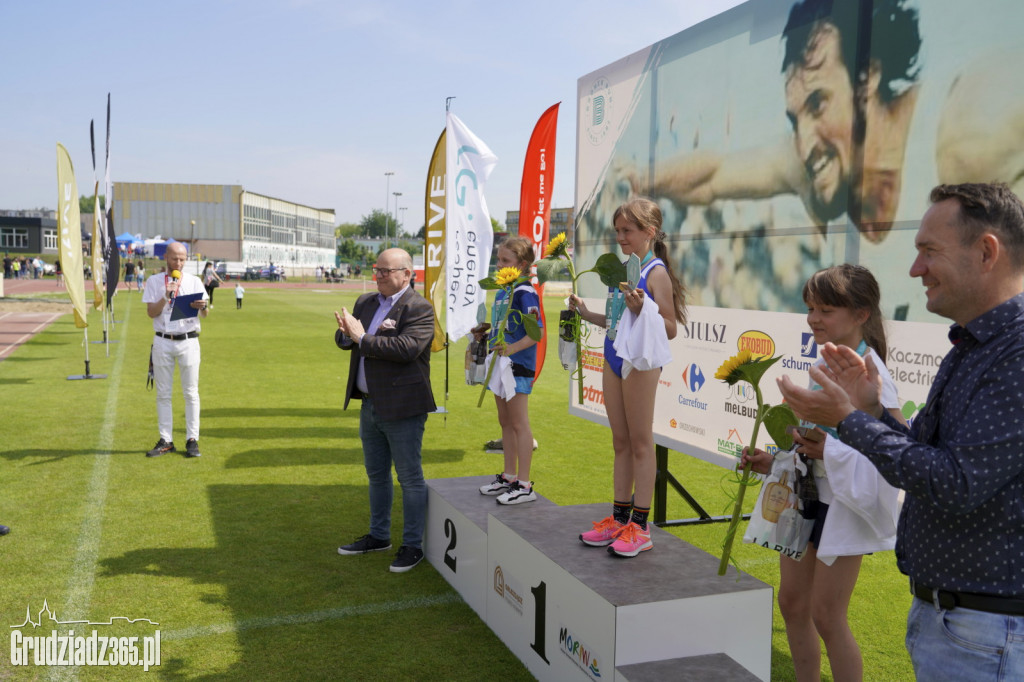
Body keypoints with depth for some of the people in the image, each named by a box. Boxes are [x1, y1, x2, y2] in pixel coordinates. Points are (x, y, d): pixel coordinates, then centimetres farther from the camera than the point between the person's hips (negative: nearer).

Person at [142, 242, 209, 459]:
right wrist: (166, 297, -18)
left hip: (188, 341, 0)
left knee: (191, 393, 1)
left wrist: (203, 307, -25)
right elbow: (151, 312, -2)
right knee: (163, 394, 5)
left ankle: (192, 439, 6)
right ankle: (166, 441, 13)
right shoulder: (154, 281, 5)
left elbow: (205, 314, -2)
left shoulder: (194, 281, 5)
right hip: (163, 342, 1)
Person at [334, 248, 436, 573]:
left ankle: (413, 545, 14)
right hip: (370, 404, 8)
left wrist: (363, 339, -21)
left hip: (402, 408, -8)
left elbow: (406, 349, -27)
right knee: (376, 474, 20)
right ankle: (379, 535, 35)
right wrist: (347, 333, -12)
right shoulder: (365, 302, 12)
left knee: (410, 478, 3)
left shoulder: (419, 309, -14)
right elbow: (343, 339, 12)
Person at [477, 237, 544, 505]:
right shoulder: (500, 292, 14)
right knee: (505, 422, 16)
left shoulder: (525, 293, -15)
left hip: (519, 365, -9)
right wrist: (485, 335, 9)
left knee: (519, 423, -4)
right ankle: (509, 476, 28)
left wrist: (512, 348, -33)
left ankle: (524, 485, 4)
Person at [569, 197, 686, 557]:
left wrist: (642, 309, -29)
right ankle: (619, 518, 22)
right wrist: (586, 313, 9)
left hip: (641, 360, -8)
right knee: (620, 442, 13)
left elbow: (670, 329, -15)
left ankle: (640, 527, 7)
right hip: (613, 358, 8)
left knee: (640, 442, -1)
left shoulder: (656, 272, -10)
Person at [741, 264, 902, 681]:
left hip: (846, 500, -8)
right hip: (806, 492, 8)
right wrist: (773, 461, 6)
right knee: (792, 602, 15)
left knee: (827, 616, 1)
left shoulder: (867, 370, -18)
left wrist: (831, 451, -29)